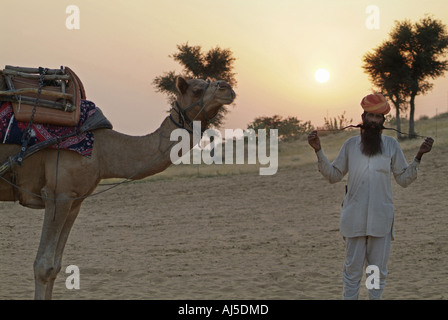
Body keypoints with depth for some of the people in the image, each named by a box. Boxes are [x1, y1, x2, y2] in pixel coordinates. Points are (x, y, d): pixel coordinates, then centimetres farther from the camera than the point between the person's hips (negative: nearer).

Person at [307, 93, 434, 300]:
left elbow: (404, 180, 3)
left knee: (378, 270, 9)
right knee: (353, 268, 7)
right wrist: (318, 151, -5)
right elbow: (333, 176, 5)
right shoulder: (351, 145, 3)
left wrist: (418, 156, -9)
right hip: (355, 219, 0)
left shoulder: (391, 145, 2)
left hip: (381, 219, 0)